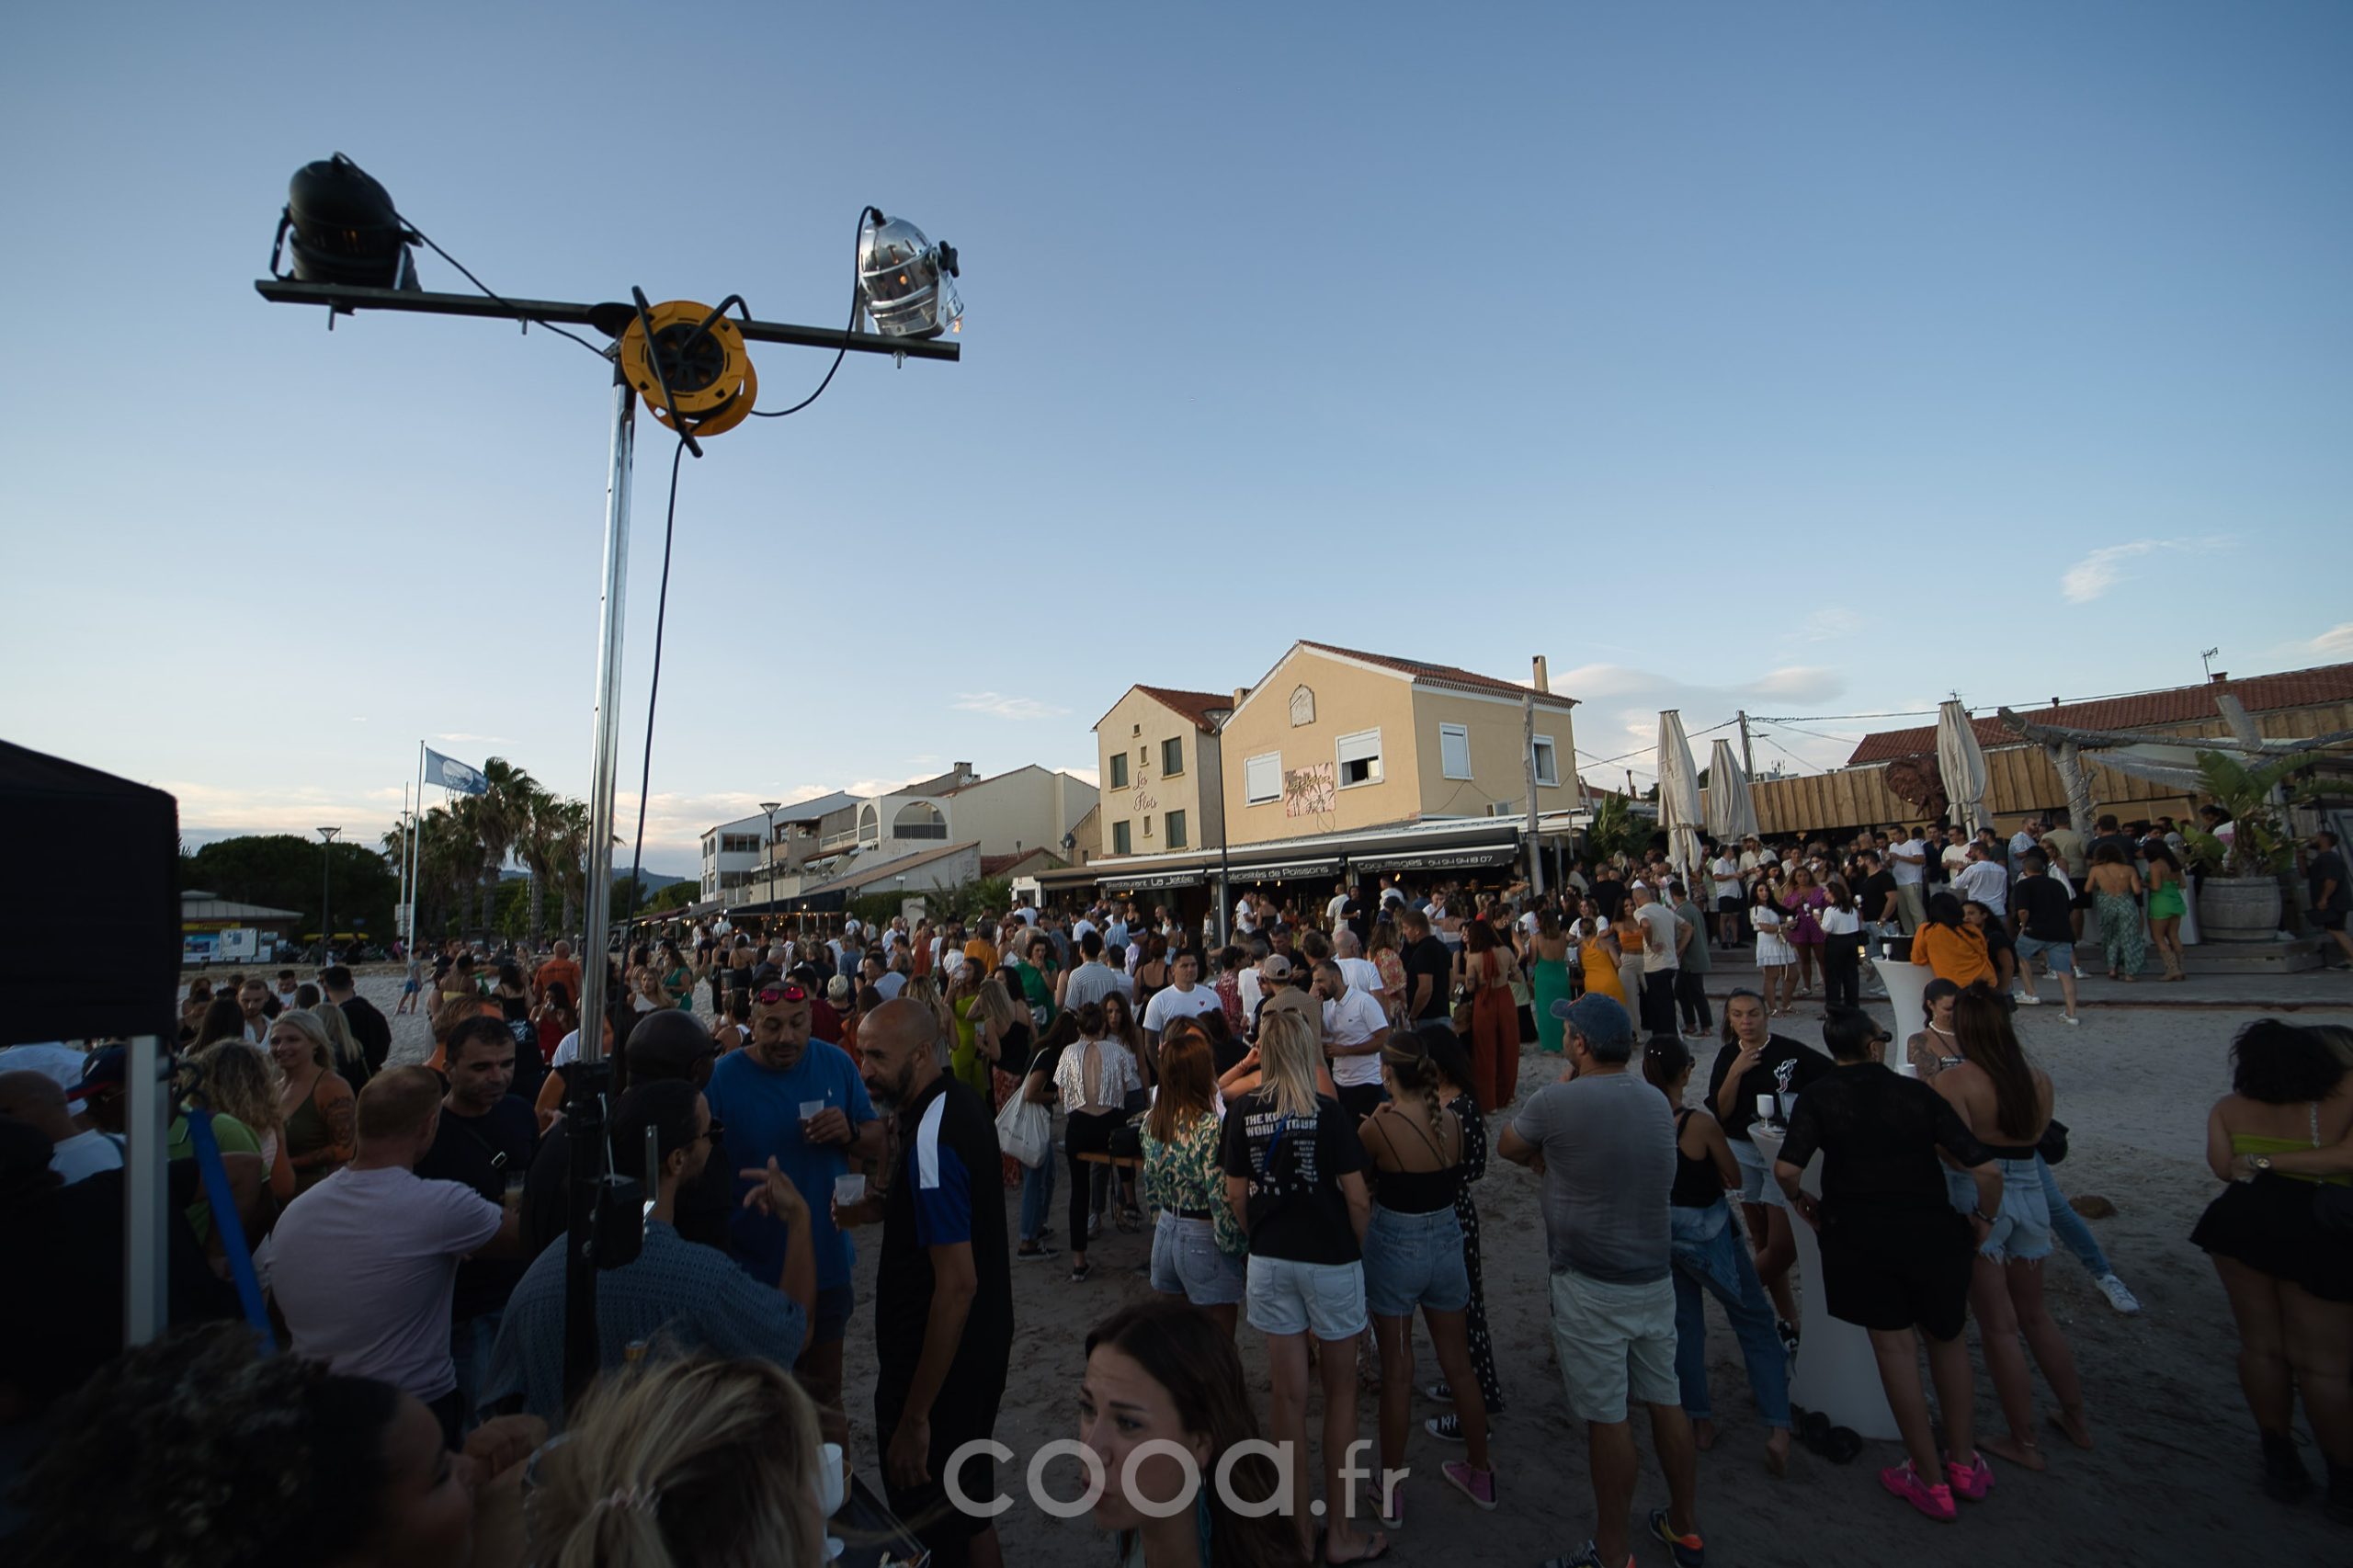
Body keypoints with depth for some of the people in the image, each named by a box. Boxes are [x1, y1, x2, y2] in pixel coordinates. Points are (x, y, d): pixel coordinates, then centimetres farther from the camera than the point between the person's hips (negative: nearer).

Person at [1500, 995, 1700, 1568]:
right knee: (1666, 1402, 20)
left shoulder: (1555, 1103, -18)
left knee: (1607, 1418, 4)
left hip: (1591, 1286, -7)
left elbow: (1508, 1148, 0)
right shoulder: (1655, 1101, 3)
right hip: (1656, 1278, 7)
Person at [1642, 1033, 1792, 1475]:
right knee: (1755, 1323, 15)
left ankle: (1699, 1421, 28)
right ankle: (1778, 1428, 14)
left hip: (1661, 1233, 4)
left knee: (1685, 1325, 19)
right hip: (1707, 1234, -4)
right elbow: (1735, 1179, -9)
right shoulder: (1701, 1124, -25)